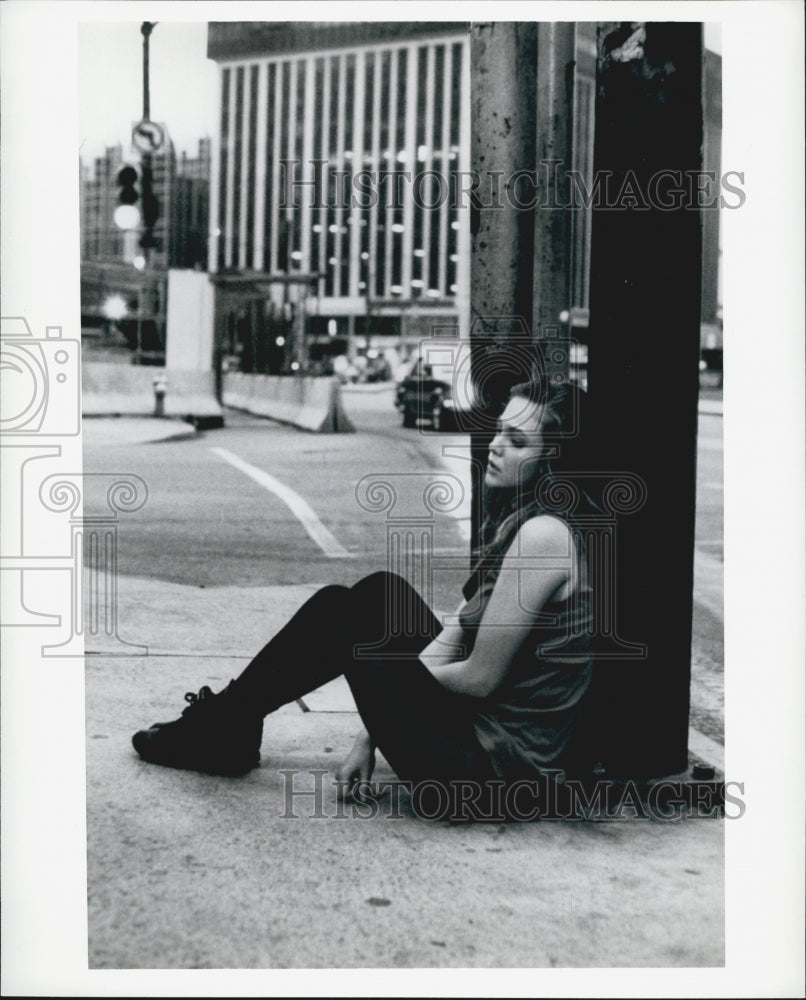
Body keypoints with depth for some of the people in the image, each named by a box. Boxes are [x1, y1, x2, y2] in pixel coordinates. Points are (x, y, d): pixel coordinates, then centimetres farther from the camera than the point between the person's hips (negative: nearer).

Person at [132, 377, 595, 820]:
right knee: (381, 593, 13)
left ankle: (220, 730, 10)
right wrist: (369, 738, 5)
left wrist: (398, 670, -1)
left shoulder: (543, 535, -21)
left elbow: (481, 678, -20)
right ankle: (228, 726, 20)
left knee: (337, 614, -9)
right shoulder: (512, 519, 9)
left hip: (490, 765, -9)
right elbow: (453, 640, 9)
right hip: (481, 725, 9)